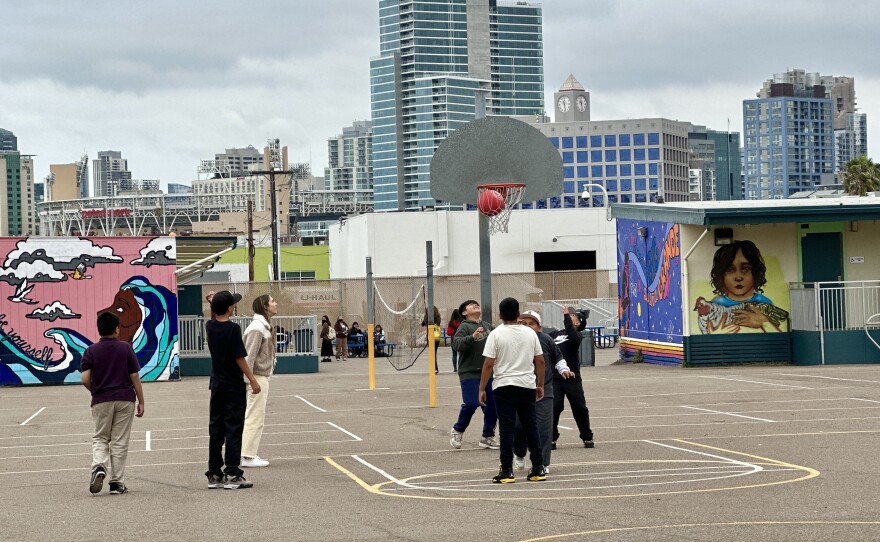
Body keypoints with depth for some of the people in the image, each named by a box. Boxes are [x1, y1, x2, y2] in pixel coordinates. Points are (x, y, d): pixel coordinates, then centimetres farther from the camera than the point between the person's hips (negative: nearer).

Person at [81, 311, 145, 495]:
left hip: (101, 401, 0)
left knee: (100, 438, 14)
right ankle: (117, 483, 6)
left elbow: (85, 379, -8)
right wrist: (141, 402, 4)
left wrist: (95, 392, 13)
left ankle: (99, 467, -14)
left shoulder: (91, 351, -1)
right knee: (120, 442, 6)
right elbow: (135, 377, -3)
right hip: (125, 399, 0)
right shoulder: (125, 348, -2)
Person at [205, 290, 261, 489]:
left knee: (216, 430, 10)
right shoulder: (233, 328, -15)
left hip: (216, 387, 7)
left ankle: (214, 475, 13)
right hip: (234, 387, -6)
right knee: (233, 430, -4)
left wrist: (214, 304, 23)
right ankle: (232, 475, -5)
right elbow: (240, 357, -15)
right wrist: (253, 380, -10)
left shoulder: (210, 327, 3)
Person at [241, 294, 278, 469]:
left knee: (256, 418, 14)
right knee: (254, 418, -7)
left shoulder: (265, 325, 15)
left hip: (262, 377, 10)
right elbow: (249, 356, -21)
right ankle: (247, 457, -4)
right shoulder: (257, 328, -16)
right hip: (257, 377, -10)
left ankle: (250, 454, 20)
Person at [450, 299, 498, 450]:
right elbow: (456, 344, -22)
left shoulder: (488, 326, 12)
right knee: (471, 403, -14)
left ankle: (487, 437, 20)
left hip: (488, 373, 6)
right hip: (470, 374, -6)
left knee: (492, 406, 6)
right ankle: (457, 431, 9)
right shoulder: (465, 327, -7)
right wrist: (472, 337, -35)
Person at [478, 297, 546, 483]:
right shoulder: (530, 333, 4)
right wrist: (540, 385, 17)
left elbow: (488, 364, -10)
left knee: (507, 428, -1)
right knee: (531, 427, 10)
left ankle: (507, 471, -3)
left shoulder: (496, 334, -8)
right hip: (527, 386, 3)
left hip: (504, 386, -3)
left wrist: (482, 389, -3)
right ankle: (538, 469, 13)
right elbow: (540, 361, 6)